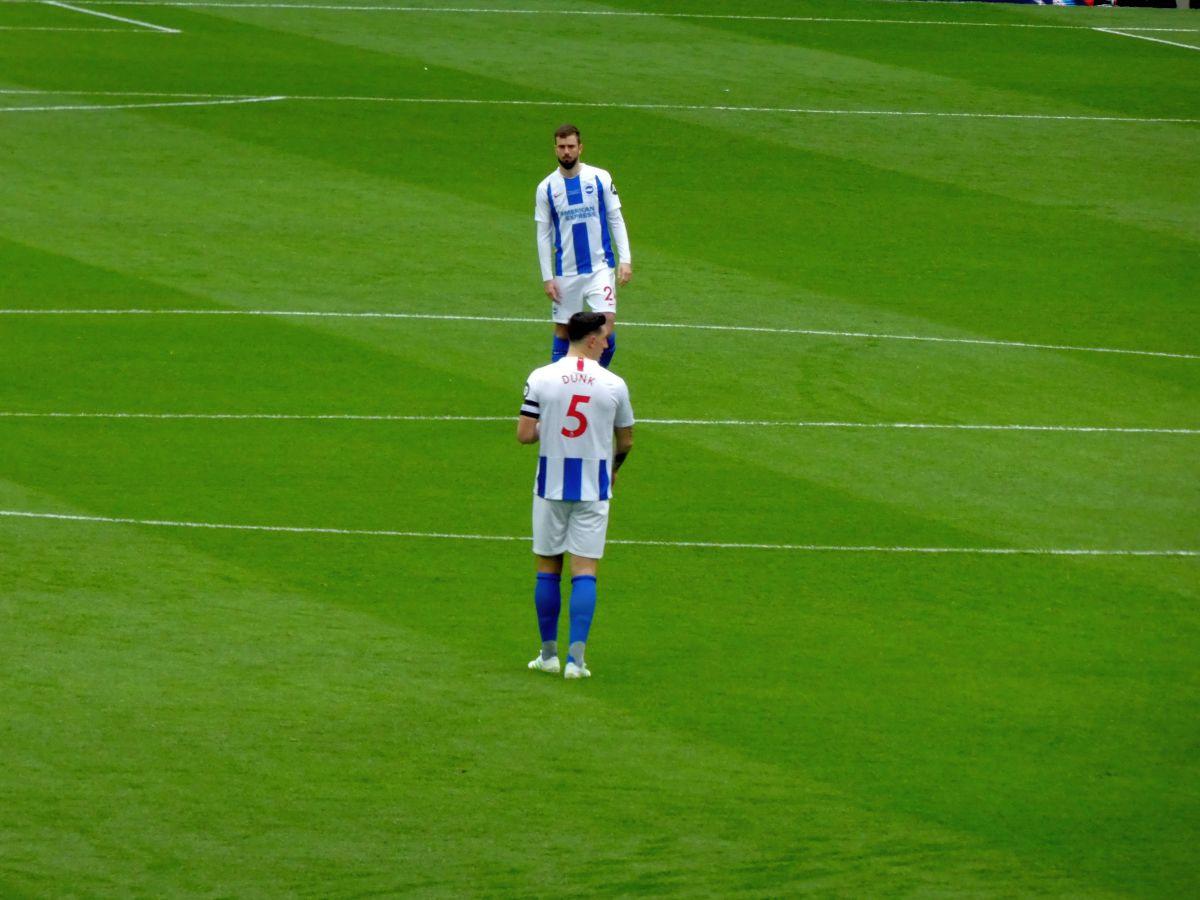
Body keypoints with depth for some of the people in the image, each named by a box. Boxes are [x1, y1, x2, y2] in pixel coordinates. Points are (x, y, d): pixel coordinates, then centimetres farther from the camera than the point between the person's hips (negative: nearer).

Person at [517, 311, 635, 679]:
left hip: (551, 486, 1)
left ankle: (548, 653, 16)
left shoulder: (540, 379, -6)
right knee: (584, 572, 0)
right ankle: (576, 657, -8)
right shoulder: (614, 385, -4)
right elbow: (625, 442, 6)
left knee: (548, 568, 11)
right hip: (594, 489, -1)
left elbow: (524, 434, -8)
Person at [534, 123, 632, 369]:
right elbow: (543, 235, 4)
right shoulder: (546, 188, 0)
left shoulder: (600, 178, -2)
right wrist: (547, 278, -1)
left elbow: (616, 220, 3)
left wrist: (625, 260, -5)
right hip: (566, 273, 1)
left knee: (606, 325, -13)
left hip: (600, 266, -1)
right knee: (563, 331, 6)